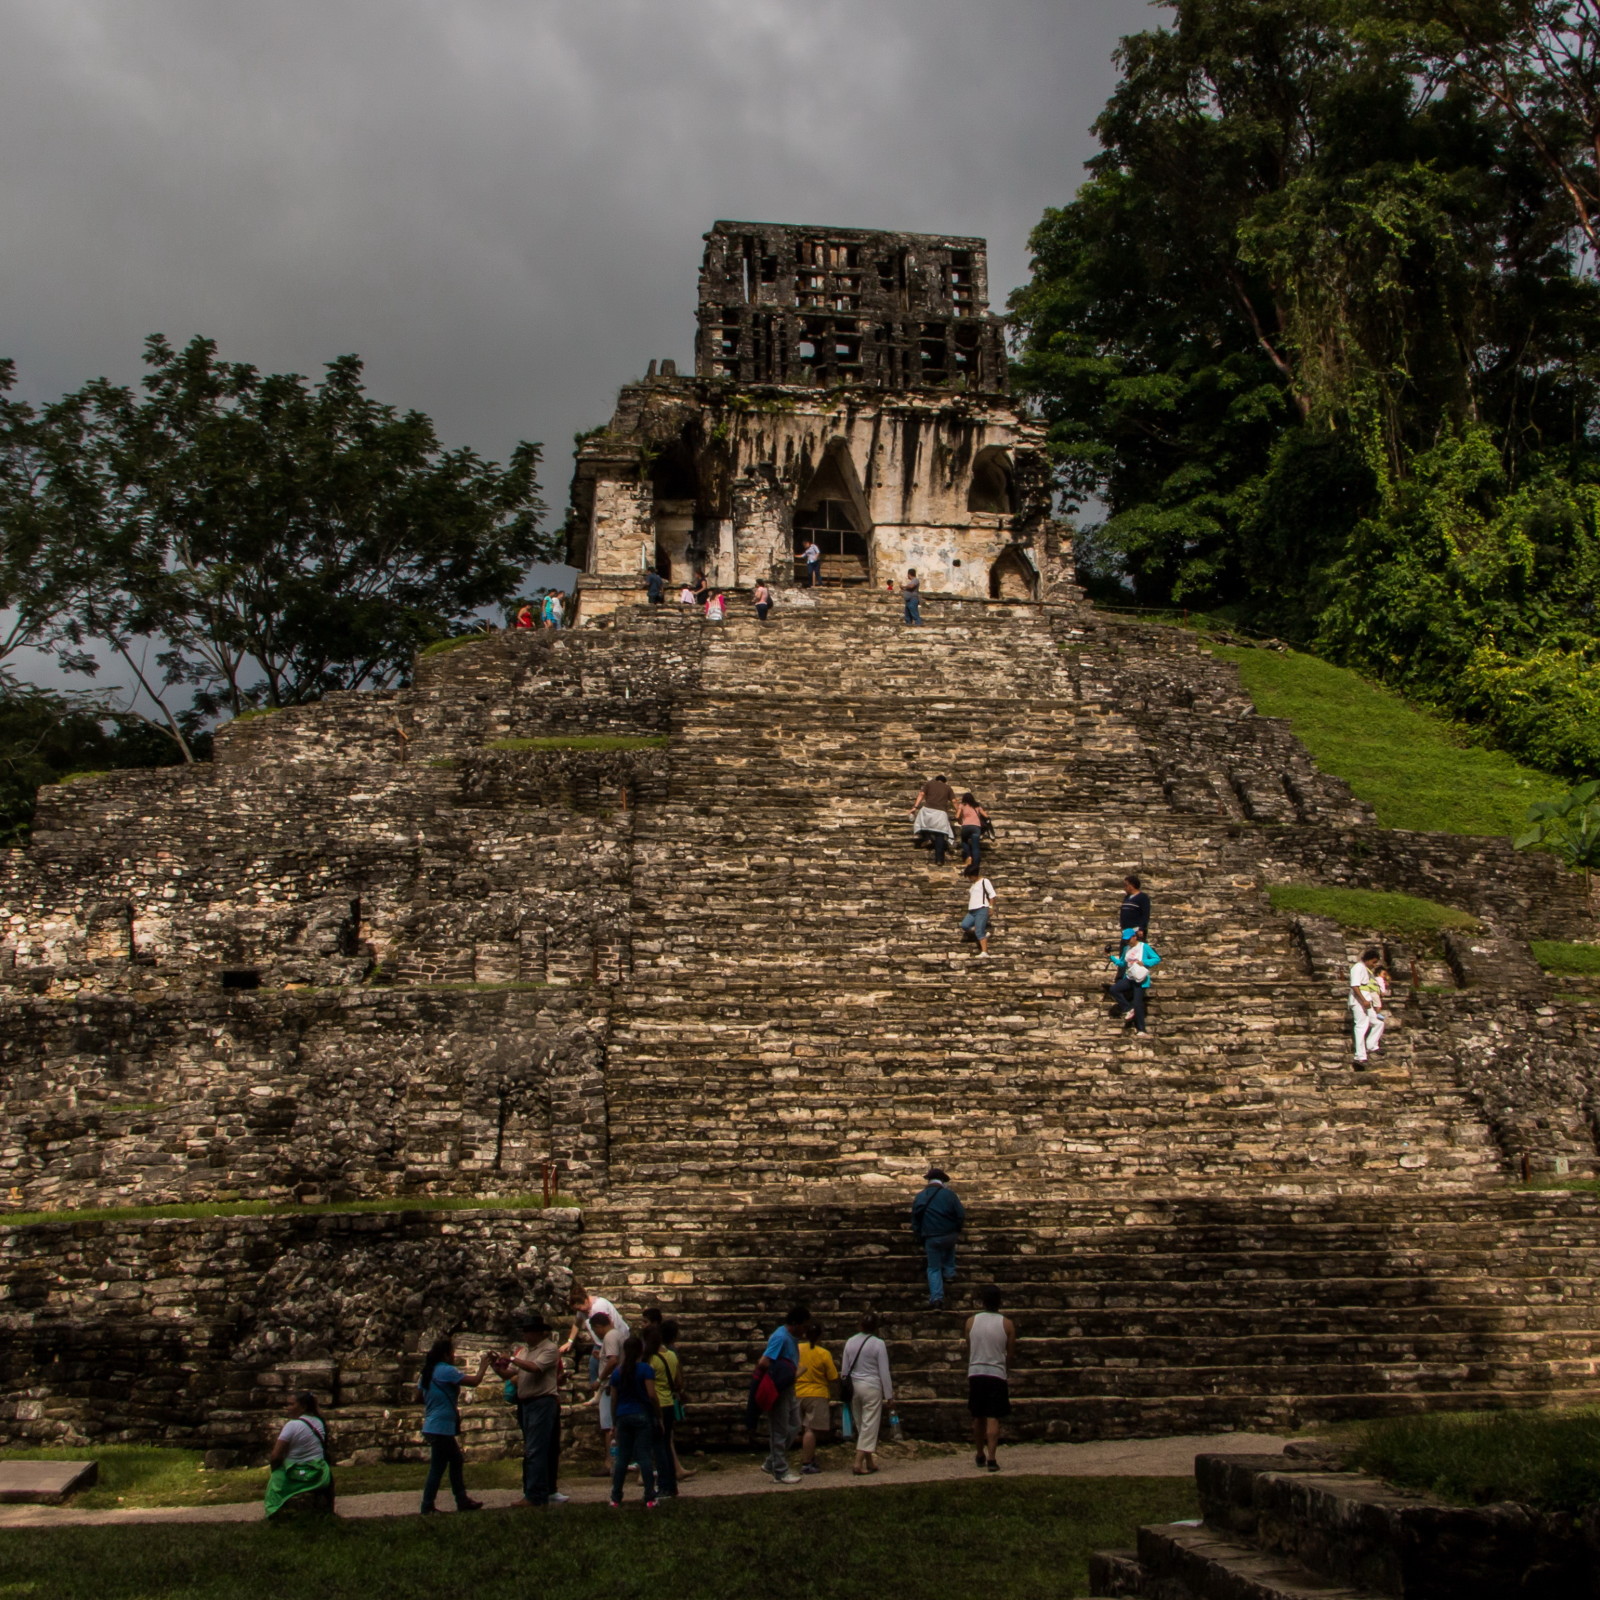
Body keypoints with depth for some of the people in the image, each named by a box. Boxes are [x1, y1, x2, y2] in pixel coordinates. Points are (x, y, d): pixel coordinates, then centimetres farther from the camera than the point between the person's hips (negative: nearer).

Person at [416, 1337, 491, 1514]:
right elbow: (474, 1381, -18)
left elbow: (419, 1394, 18)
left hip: (432, 1426, 10)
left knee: (456, 1461, 16)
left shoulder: (428, 1372, 10)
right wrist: (484, 1364, -2)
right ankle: (427, 1507, 1)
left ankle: (462, 1500, 21)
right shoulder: (446, 1371, -17)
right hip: (441, 1428, -10)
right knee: (437, 1468, -3)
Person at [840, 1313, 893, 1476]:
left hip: (853, 1386, 5)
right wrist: (888, 1394, -2)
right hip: (871, 1387, -5)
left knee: (861, 1426, 15)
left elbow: (844, 1369, 6)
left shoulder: (850, 1342, 0)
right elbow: (884, 1371, -9)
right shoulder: (878, 1344, -11)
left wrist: (845, 1388, 17)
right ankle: (858, 1463, -7)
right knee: (870, 1425, 0)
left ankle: (869, 1461, 21)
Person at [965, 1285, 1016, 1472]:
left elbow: (968, 1350, 9)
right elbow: (1011, 1354, 3)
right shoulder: (1007, 1324, -4)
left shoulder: (971, 1321, -1)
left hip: (975, 1373, 2)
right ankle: (991, 1458, -12)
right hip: (997, 1373, -2)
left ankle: (980, 1455, 28)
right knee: (993, 1418, -2)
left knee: (978, 1417, 15)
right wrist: (1008, 1372, 20)